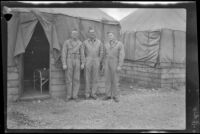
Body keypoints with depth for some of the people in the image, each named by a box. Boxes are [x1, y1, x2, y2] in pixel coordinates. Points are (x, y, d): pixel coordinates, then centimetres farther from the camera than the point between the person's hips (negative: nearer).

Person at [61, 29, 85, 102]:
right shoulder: (66, 42, -3)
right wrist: (64, 64, -13)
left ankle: (75, 95, 8)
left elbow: (82, 54, 5)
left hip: (77, 62, 2)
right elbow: (64, 54, -6)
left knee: (76, 79, 1)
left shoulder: (80, 43, 6)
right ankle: (69, 96, 10)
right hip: (69, 62, -2)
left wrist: (82, 64, -3)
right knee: (68, 79, 0)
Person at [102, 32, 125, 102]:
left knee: (115, 80, -3)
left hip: (115, 64, -4)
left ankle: (115, 96, 6)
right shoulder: (106, 45, 8)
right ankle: (108, 95, 11)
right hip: (107, 64, 4)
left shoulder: (120, 44, -7)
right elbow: (105, 55, 13)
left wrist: (119, 66, -18)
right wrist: (104, 65, 9)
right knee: (108, 79, 4)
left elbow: (122, 55, -11)